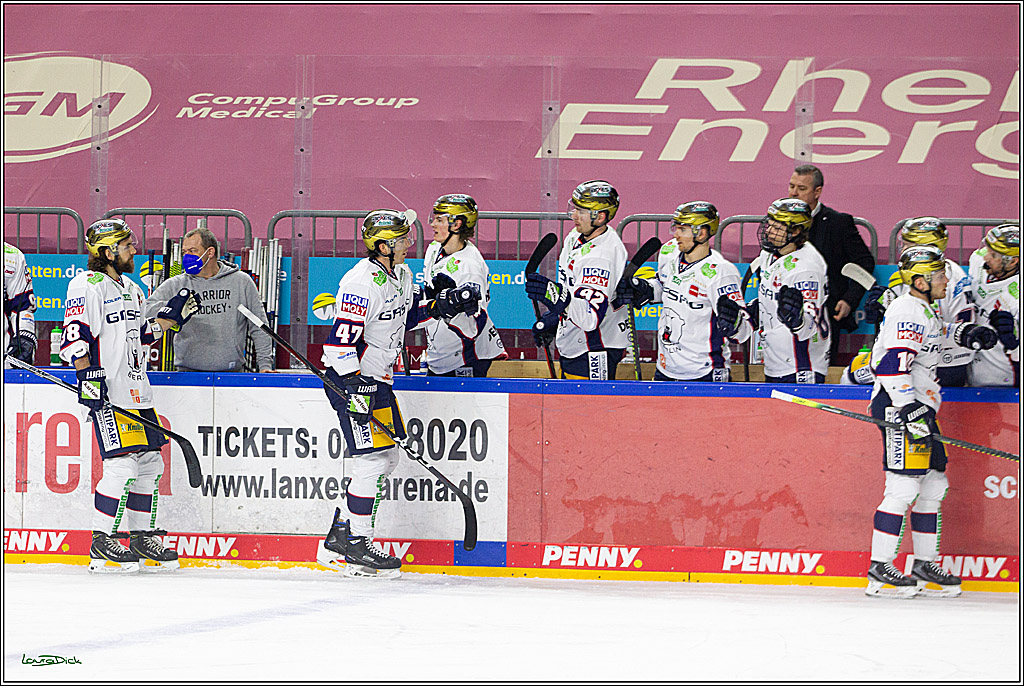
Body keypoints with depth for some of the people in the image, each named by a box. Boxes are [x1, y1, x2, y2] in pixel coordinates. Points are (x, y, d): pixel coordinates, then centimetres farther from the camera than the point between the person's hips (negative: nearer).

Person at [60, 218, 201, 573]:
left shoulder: (131, 289, 20)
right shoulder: (88, 286, -9)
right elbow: (75, 335, -16)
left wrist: (171, 316, 17)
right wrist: (88, 375, -24)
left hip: (136, 391, 10)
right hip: (108, 395, -10)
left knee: (150, 462, 11)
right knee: (123, 465, -14)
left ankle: (143, 536, 21)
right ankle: (101, 545, -7)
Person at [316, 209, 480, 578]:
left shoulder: (401, 275, 7)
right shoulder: (362, 282, -23)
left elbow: (404, 314, 24)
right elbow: (341, 339, -26)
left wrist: (438, 305, 6)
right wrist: (355, 389, -30)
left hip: (378, 379, 10)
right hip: (350, 379, -10)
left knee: (388, 458, 14)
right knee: (372, 460, -11)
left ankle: (340, 535, 21)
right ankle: (356, 546, -3)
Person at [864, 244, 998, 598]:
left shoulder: (925, 309, 16)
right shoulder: (907, 312, -17)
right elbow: (892, 366, -27)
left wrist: (963, 333, 27)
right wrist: (910, 411, -32)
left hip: (918, 405, 11)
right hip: (898, 406, -11)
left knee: (933, 485, 13)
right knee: (904, 486, -14)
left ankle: (925, 567, 20)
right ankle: (879, 571, -12)